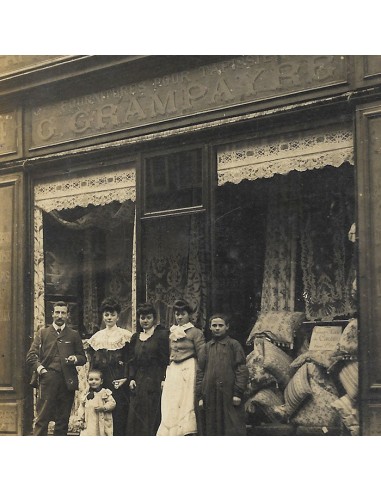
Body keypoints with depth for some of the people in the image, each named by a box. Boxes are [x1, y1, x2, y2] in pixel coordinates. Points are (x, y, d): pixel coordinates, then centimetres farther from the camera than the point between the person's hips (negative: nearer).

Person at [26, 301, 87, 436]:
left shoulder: (74, 335, 15)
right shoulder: (42, 333, 11)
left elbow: (83, 358, 16)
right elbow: (31, 356, 6)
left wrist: (75, 359, -5)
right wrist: (40, 369, -8)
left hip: (67, 382, 2)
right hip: (47, 380, -2)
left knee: (63, 421, 5)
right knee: (42, 419, -7)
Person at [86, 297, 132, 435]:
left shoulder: (125, 335, 2)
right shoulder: (96, 337, 15)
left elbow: (130, 360, -2)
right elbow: (91, 362, 15)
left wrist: (126, 378, -13)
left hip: (118, 382, -3)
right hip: (100, 381, 4)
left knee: (119, 416, -7)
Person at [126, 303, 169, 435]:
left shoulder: (162, 335, -1)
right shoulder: (135, 337, 16)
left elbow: (165, 360, -6)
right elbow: (132, 361, 16)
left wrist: (163, 380, -14)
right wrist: (131, 378, 2)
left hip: (155, 381, -5)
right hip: (138, 382, 5)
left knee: (153, 418, -5)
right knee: (135, 418, 2)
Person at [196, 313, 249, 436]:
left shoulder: (234, 345, 4)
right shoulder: (206, 348, 14)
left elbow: (242, 370, -2)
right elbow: (200, 372, 12)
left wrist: (238, 393, -10)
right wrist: (200, 396, 5)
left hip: (229, 396, -4)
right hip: (210, 396, 4)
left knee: (233, 429, -5)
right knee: (212, 430, 5)